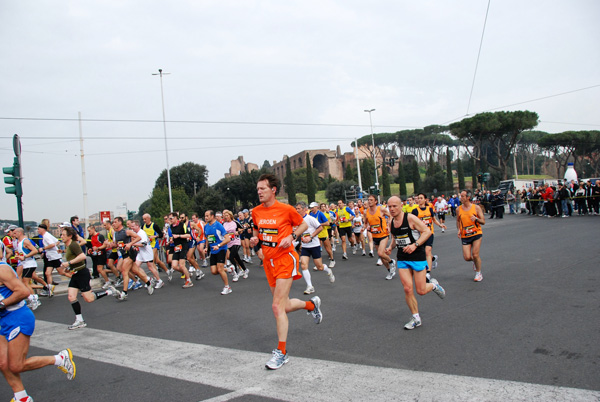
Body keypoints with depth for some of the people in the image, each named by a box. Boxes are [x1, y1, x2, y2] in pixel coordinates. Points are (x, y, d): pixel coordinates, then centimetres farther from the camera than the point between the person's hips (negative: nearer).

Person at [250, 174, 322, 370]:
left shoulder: (286, 209, -11)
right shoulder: (256, 212, 3)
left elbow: (303, 224, 3)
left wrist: (291, 236, -14)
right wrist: (254, 239, 0)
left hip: (285, 260, -6)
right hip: (269, 262, 6)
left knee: (277, 307, -11)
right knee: (284, 306, 14)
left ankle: (281, 353, 3)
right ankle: (311, 304, 43)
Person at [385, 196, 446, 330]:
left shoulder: (410, 218, -15)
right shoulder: (391, 222, 4)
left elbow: (427, 231, -15)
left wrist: (415, 245, -25)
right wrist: (390, 247, 0)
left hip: (417, 257, -5)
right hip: (402, 258, 5)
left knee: (421, 291, -1)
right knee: (407, 289, -3)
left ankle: (434, 285, 34)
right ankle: (416, 318, 12)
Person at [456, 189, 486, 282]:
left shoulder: (476, 207, -5)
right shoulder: (459, 209, 2)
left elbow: (483, 222, -2)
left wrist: (476, 219, -22)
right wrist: (459, 230, 2)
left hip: (476, 234, -2)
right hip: (465, 236, 2)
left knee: (475, 255, -8)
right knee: (467, 258, -5)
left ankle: (478, 273, 15)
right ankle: (475, 261, 32)